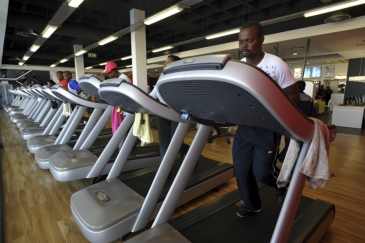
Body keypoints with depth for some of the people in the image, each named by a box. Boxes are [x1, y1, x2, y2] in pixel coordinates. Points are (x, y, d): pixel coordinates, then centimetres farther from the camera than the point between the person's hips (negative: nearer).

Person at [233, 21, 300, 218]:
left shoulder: (276, 65, -12)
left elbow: (294, 96, -8)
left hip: (268, 128, -4)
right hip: (244, 126, 5)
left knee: (262, 172, -3)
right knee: (240, 169, 7)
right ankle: (252, 204, 33)